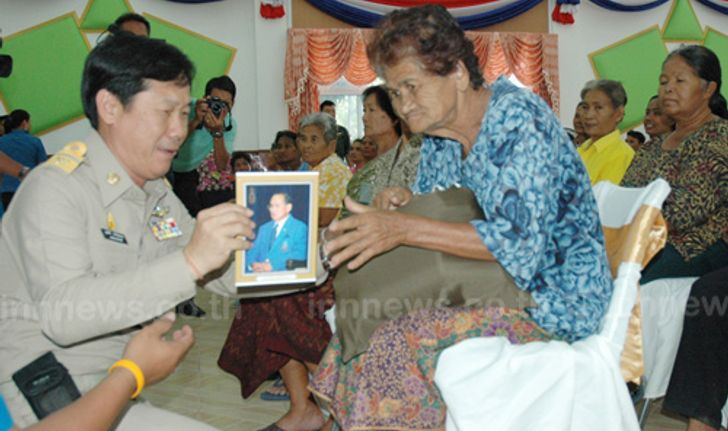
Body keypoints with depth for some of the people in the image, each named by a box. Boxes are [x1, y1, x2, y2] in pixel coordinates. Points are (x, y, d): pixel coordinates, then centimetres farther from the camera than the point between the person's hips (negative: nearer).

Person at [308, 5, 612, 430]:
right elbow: (437, 219, 15)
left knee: (405, 344, -26)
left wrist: (404, 228, -33)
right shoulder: (440, 134, 6)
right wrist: (404, 201, -8)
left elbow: (520, 242, -27)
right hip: (495, 288, 8)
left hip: (556, 299, -8)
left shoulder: (517, 118, -18)